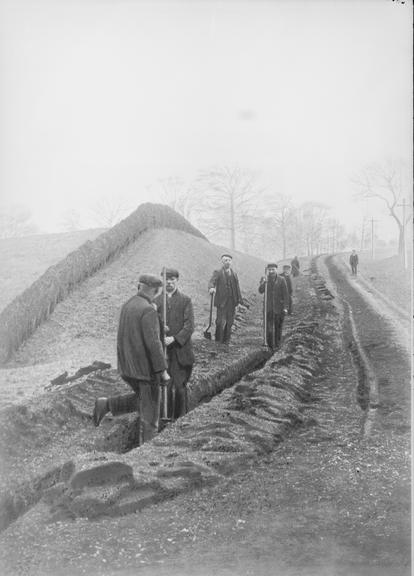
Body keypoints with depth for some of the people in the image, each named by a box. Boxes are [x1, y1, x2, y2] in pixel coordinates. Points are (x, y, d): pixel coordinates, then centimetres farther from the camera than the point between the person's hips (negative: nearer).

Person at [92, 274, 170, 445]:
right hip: (146, 367, -8)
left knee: (141, 400, 26)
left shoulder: (127, 305, 7)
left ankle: (105, 405, 13)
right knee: (149, 412, 6)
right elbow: (153, 343, -24)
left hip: (128, 366, 8)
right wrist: (163, 371, -19)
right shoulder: (148, 310, -20)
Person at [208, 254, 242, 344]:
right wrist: (211, 288, -36)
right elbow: (212, 281, -14)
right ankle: (218, 342, 6)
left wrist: (239, 300, 7)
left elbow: (237, 288, 16)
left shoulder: (234, 274, 17)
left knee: (229, 323, 5)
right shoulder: (218, 273, 2)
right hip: (222, 302, -4)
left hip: (232, 302, 4)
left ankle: (226, 341, 15)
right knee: (221, 322, -7)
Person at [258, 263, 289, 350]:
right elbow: (261, 291, -7)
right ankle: (270, 345, 9)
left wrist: (285, 307, -8)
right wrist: (263, 282, -24)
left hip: (279, 308, -1)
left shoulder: (281, 280, -3)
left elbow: (285, 294, -3)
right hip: (268, 308, 1)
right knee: (269, 327, -3)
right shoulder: (264, 279, 4)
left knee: (278, 327, 8)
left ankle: (277, 345, 21)